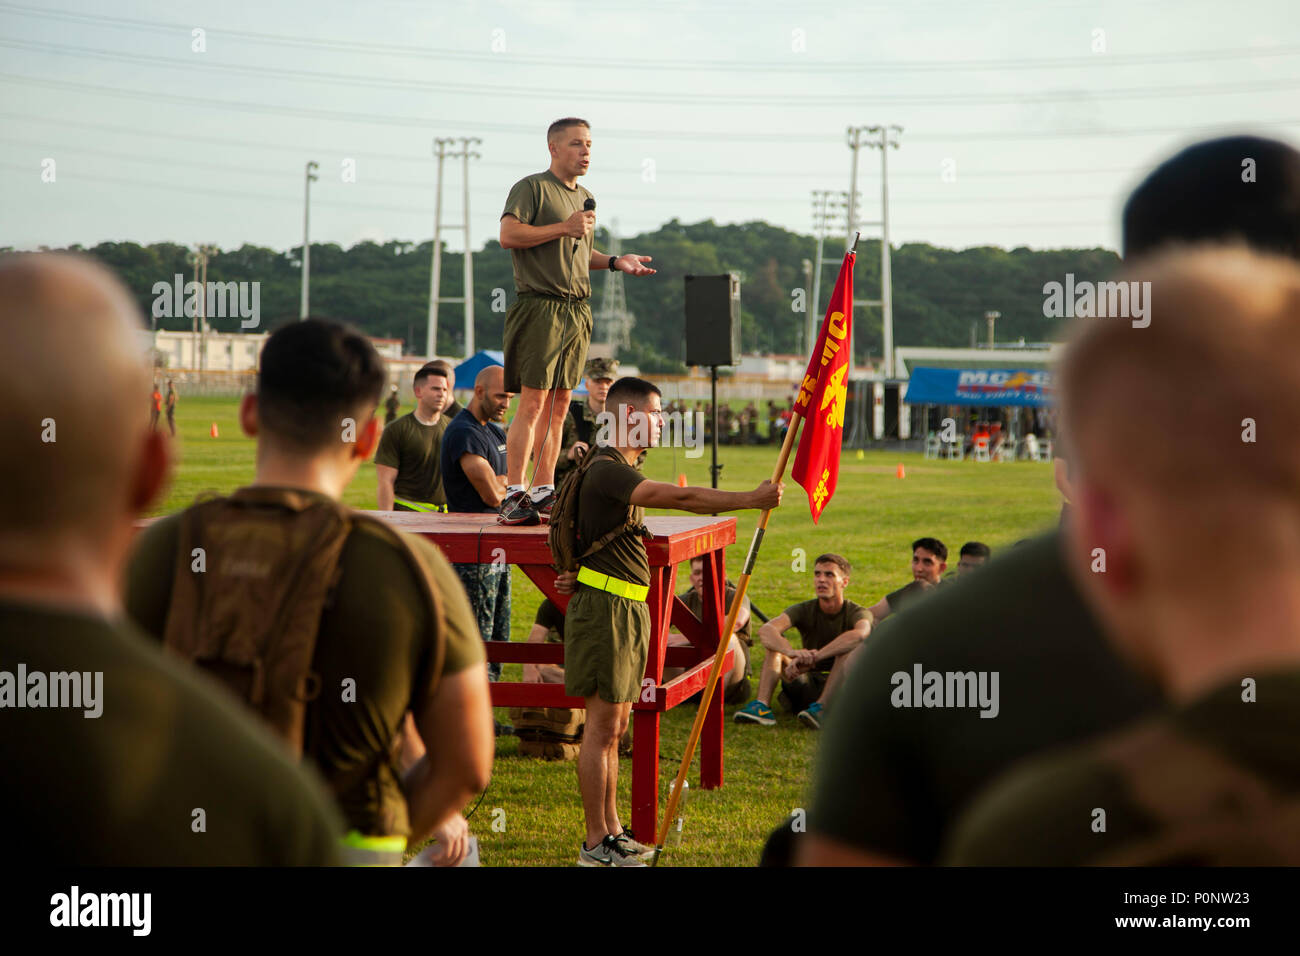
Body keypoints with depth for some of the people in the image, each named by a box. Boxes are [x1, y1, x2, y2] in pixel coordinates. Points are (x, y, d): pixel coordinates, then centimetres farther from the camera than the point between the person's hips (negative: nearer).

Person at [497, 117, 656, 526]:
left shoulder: (586, 198, 22)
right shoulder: (532, 188, -3)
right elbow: (508, 234, -16)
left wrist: (616, 261, 14)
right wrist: (563, 228, -16)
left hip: (577, 310, 8)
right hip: (540, 305, -8)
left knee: (559, 405, 7)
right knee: (532, 402, -12)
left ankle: (544, 494, 11)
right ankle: (515, 495, -12)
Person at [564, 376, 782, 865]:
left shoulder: (623, 469, 16)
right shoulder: (605, 471, -18)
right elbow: (680, 498, -27)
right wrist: (752, 499, -28)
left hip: (627, 608, 10)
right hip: (605, 608, -10)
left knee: (615, 725, 13)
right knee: (602, 726, -6)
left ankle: (612, 829, 20)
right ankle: (596, 842, -2)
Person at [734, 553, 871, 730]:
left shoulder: (857, 613, -9)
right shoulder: (804, 610, -2)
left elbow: (860, 634, -36)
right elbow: (765, 630, -21)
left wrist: (814, 657, -45)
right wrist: (793, 652, -43)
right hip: (807, 685, 3)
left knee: (852, 648, -28)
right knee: (774, 642, -13)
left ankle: (821, 707, -42)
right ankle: (762, 706, -32)